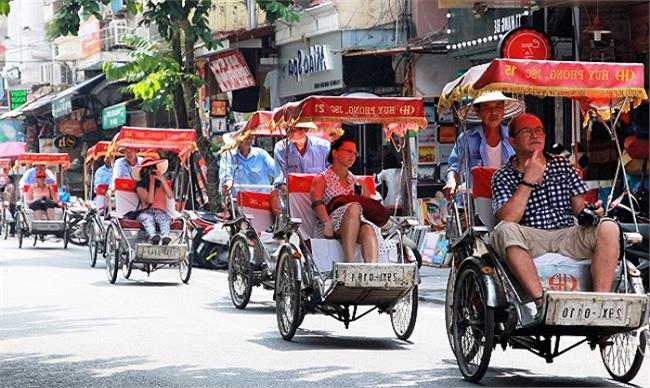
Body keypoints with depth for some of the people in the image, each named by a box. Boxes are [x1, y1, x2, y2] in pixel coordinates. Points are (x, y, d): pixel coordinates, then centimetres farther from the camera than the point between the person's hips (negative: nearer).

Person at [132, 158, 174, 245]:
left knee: (163, 217, -35)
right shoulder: (140, 186, 8)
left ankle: (165, 236, -64)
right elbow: (150, 200, -7)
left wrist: (163, 180, -10)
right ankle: (152, 236, -66)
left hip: (161, 212, 1)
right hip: (147, 212, -1)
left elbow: (170, 196, -3)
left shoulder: (161, 182, 14)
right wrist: (152, 183, -6)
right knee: (146, 217, -37)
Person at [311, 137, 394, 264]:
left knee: (368, 229, -33)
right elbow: (317, 203, -6)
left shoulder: (358, 183, 28)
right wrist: (327, 223, -25)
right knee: (354, 207, -34)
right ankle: (350, 263, -43)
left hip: (357, 225, 4)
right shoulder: (322, 179, 13)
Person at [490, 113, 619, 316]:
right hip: (530, 241, -3)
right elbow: (507, 219, -10)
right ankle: (541, 300, -39)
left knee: (608, 227, -24)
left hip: (568, 236, 3)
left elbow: (579, 206, 14)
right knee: (505, 231, -35)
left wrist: (590, 211, -10)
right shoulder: (503, 176, 6)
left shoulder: (562, 164, 17)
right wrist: (529, 180, -11)